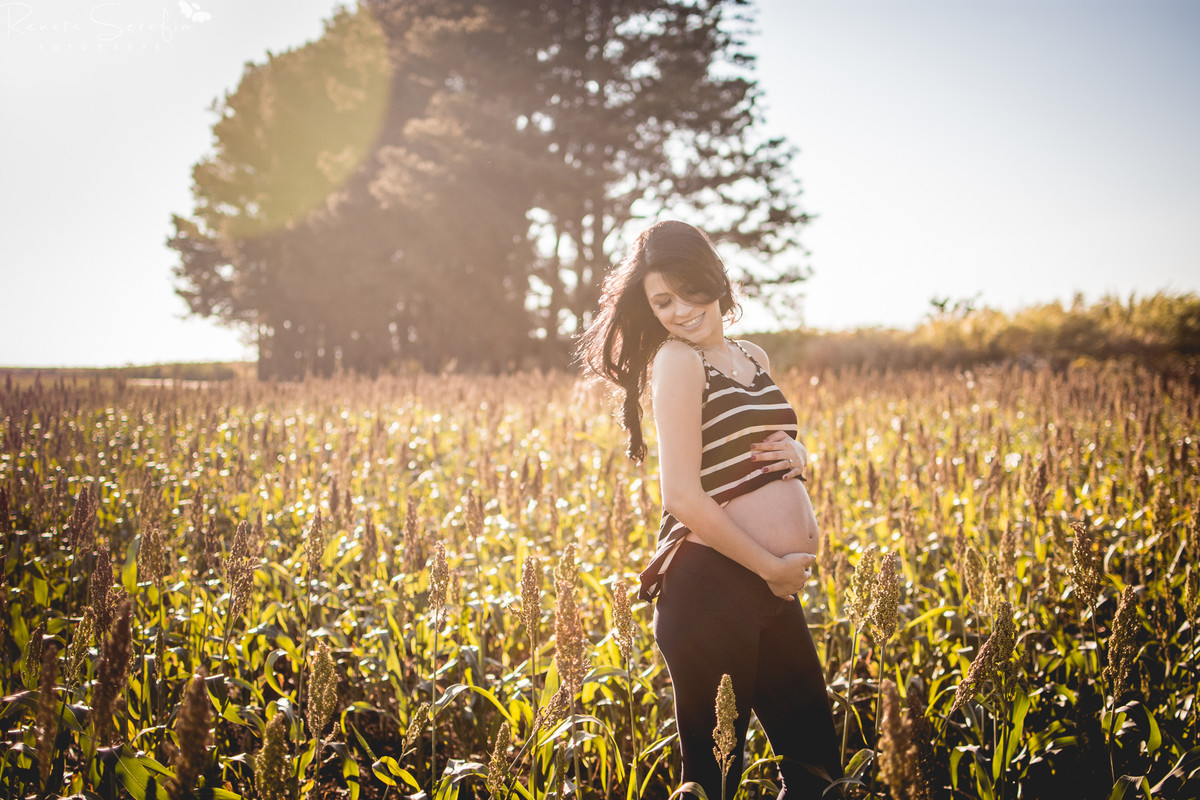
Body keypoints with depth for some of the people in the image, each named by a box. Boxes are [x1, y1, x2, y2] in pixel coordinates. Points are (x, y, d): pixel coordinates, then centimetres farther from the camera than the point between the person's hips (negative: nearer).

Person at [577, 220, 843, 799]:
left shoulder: (752, 358, 14)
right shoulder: (676, 359, -10)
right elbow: (682, 496, -18)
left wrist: (796, 453, 3)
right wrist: (771, 565, -12)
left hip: (774, 588, 8)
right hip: (711, 587, -8)